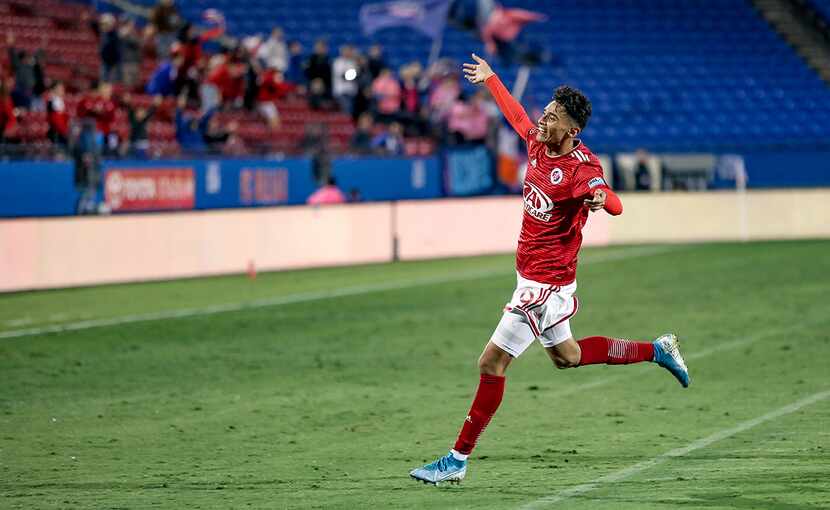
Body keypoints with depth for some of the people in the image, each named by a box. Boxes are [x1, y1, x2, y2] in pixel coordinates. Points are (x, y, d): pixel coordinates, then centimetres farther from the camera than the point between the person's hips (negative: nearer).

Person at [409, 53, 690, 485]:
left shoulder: (580, 169, -24)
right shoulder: (537, 142, -1)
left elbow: (615, 205, -41)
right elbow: (516, 113, 21)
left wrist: (601, 197, -64)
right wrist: (490, 79, 35)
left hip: (545, 283, -9)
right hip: (533, 275, 9)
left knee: (492, 363, -7)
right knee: (565, 356, 26)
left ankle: (458, 459, 0)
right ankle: (658, 351, 36)